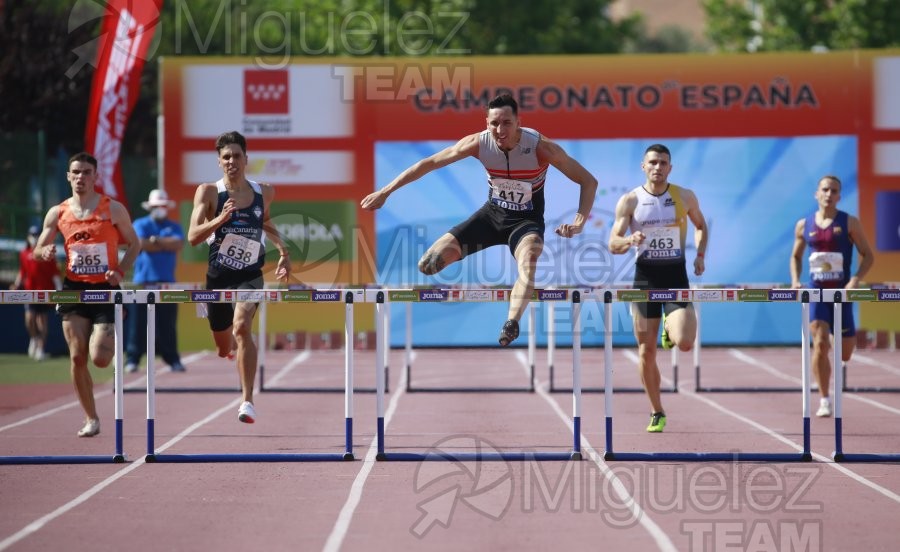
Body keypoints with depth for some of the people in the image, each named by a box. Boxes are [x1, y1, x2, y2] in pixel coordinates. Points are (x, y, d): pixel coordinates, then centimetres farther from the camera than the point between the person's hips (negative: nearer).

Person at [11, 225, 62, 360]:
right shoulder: (24, 254, 8)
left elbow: (55, 273, -3)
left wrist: (59, 289, -10)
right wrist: (16, 285, 5)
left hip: (45, 290, -2)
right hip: (30, 291, 2)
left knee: (42, 319, 0)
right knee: (29, 318, -12)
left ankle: (40, 348, 8)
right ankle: (34, 339, 16)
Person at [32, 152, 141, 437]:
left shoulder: (113, 209, 0)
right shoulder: (58, 213, 6)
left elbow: (134, 245, 7)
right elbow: (38, 250, 12)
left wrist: (120, 270, -10)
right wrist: (45, 251, -13)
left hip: (106, 289, -2)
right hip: (74, 289, 2)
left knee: (100, 358, -12)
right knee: (77, 357, -4)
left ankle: (112, 340, 25)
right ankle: (91, 419, 8)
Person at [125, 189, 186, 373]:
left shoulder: (174, 227, 14)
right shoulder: (140, 225, 7)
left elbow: (177, 244, -6)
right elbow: (142, 245, -11)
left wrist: (156, 240, -8)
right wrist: (167, 244, -6)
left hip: (167, 283, 2)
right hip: (143, 282, -2)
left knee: (168, 323, 1)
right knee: (138, 322, -4)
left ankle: (172, 359, 5)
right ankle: (132, 359, -2)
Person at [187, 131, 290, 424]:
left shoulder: (264, 192, 1)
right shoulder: (208, 192, -8)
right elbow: (193, 237, -17)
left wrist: (282, 248, 11)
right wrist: (220, 219, -31)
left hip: (250, 276, -1)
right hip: (218, 278, 1)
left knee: (242, 327, -29)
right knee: (223, 349, 15)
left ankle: (247, 400, -27)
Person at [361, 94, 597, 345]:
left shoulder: (541, 147, -24)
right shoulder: (478, 143, -17)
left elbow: (589, 181, -16)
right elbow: (428, 163, -6)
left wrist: (579, 224, -30)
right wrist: (384, 192, -4)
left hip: (526, 220, -4)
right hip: (492, 214, 4)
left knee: (530, 267, -39)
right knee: (429, 265, -6)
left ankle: (511, 324, -55)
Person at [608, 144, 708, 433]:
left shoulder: (685, 197, 2)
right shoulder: (630, 200, -1)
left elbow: (700, 226, 20)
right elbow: (613, 244, -1)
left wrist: (700, 255, 3)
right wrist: (630, 240, -24)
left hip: (676, 277, 0)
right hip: (645, 277, 0)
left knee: (684, 342, -19)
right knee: (646, 350, 2)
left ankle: (670, 329, 20)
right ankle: (657, 413, 17)